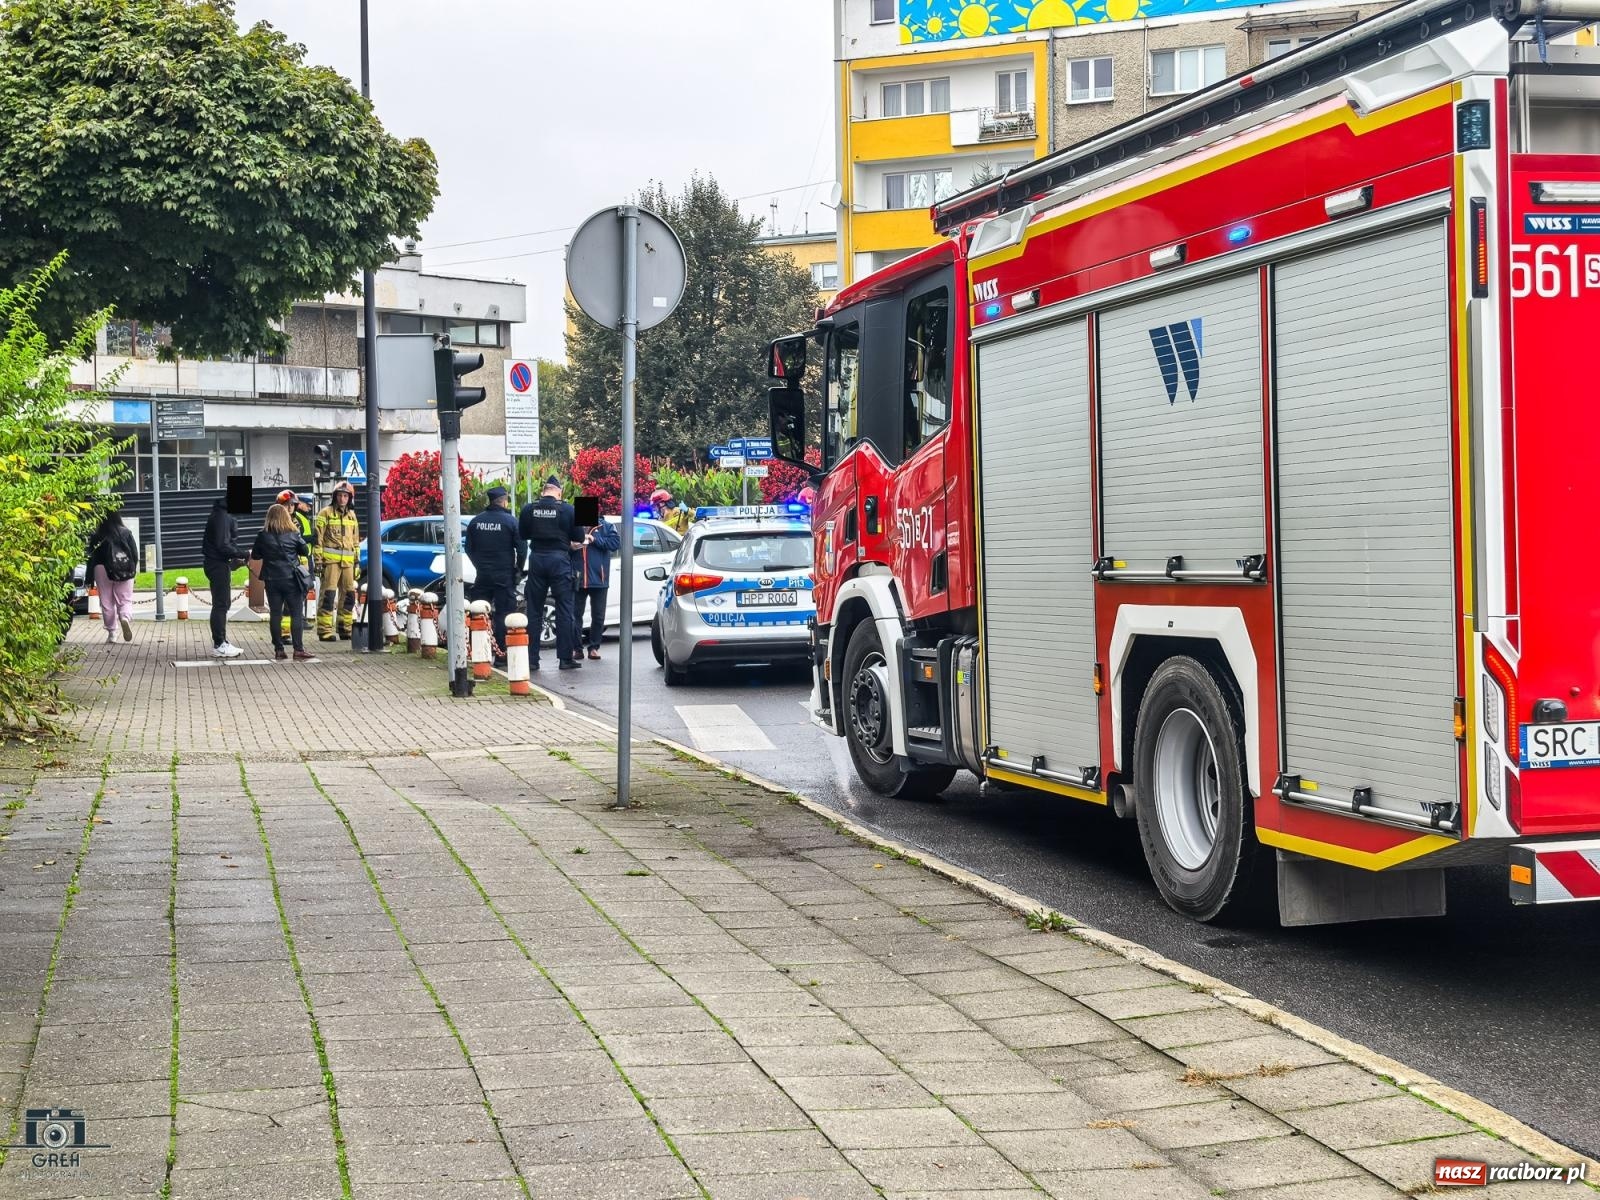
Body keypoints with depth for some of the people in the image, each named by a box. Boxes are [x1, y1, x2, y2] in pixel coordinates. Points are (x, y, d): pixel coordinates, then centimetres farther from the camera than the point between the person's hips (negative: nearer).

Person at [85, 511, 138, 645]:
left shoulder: (97, 536, -3)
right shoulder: (126, 533, 0)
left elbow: (92, 557, -1)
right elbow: (135, 553, 3)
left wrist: (90, 579, 5)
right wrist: (133, 570, 14)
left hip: (102, 569, -1)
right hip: (124, 571, 1)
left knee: (107, 602, 7)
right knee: (125, 600, 5)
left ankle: (111, 633, 7)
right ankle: (125, 618, -27)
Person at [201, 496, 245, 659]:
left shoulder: (224, 515, 15)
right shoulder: (222, 516, -17)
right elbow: (223, 546, -23)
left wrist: (236, 557, 5)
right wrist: (242, 555, -16)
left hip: (222, 564, 11)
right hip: (219, 564, -11)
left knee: (223, 603, 15)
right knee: (220, 604, -7)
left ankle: (221, 642, 22)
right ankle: (219, 646, -4)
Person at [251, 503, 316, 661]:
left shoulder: (263, 535, -2)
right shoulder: (293, 534, -4)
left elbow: (255, 555, 6)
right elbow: (305, 551, 5)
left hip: (271, 579, 2)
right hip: (291, 579, -2)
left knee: (275, 614, 8)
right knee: (297, 614, 1)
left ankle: (278, 650, 8)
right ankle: (299, 650, -5)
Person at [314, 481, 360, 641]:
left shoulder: (352, 515, 18)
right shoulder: (326, 513, 0)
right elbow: (318, 538, -3)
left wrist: (356, 562, 21)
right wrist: (318, 560, -9)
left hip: (347, 561, 6)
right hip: (330, 560, -6)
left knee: (349, 595, 9)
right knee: (328, 595, -10)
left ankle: (345, 629, 19)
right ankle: (324, 630, -11)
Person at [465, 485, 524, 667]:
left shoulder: (475, 521, 4)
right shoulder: (510, 521, -9)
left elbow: (469, 548, 10)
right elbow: (522, 548, -10)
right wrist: (518, 568, 5)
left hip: (482, 576, 4)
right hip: (505, 576, -4)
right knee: (503, 615, 0)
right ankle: (501, 655, -3)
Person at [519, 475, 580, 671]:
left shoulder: (529, 509, -1)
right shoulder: (567, 509, -7)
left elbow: (523, 534, 11)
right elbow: (577, 538, -2)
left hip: (537, 559, 2)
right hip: (559, 558, -2)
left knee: (534, 611, 8)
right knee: (564, 610, 3)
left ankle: (532, 658, 7)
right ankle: (565, 658, 1)